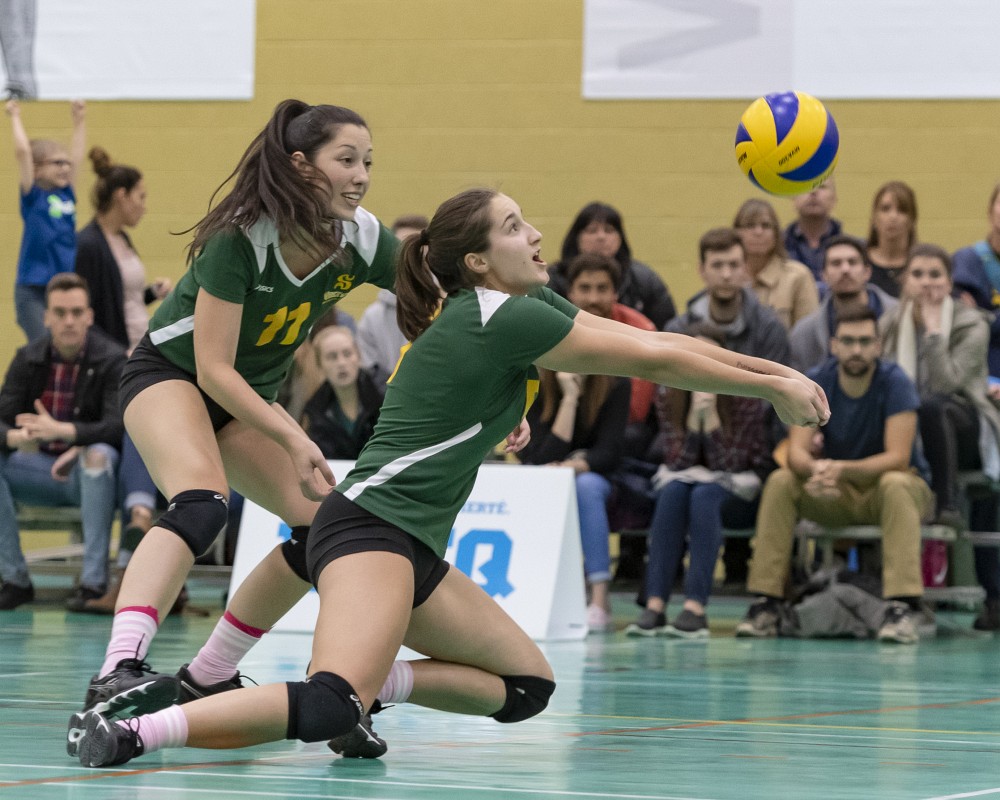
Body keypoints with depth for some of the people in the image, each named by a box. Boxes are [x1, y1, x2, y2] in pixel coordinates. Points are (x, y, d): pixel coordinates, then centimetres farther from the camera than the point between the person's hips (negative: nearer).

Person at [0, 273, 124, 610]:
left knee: (98, 455, -37)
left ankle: (94, 580, -34)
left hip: (91, 475, -4)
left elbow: (118, 427, -23)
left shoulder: (112, 360, -11)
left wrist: (61, 431, -40)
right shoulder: (28, 359, 0)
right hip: (43, 470, 4)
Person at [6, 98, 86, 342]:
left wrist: (79, 119, 23)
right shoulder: (33, 197, -5)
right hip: (33, 291, -6)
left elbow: (76, 154, 19)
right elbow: (23, 151, -14)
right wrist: (15, 117, -6)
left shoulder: (65, 194, 10)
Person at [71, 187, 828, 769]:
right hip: (371, 527, -10)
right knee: (332, 707, -32)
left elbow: (649, 343, 16)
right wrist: (772, 386, 1)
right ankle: (135, 729, -31)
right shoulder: (504, 318, -12)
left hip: (414, 548, 10)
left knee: (528, 686, 11)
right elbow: (653, 362, -8)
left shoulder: (530, 309, 15)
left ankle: (364, 688, 0)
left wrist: (771, 369, 10)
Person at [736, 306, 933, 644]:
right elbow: (797, 451, -17)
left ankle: (903, 606, -43)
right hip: (838, 494, 3)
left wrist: (843, 470, -42)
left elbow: (898, 457, -25)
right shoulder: (816, 382, -9)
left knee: (895, 484, -37)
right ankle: (766, 605, -23)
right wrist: (816, 469, -43)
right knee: (780, 482, -23)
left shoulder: (895, 383, -18)